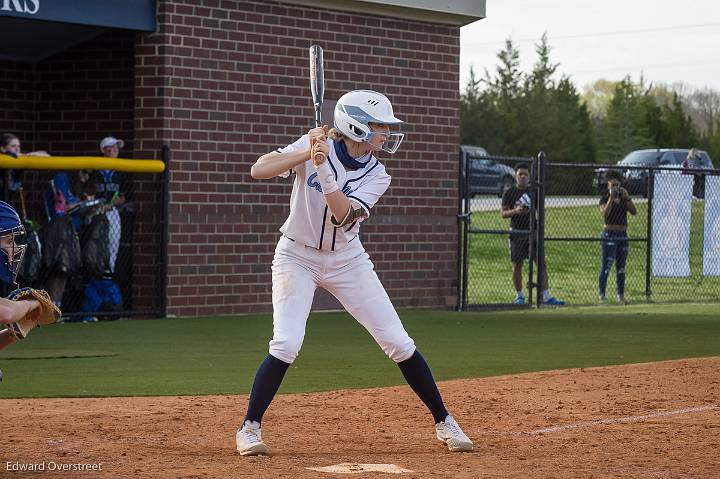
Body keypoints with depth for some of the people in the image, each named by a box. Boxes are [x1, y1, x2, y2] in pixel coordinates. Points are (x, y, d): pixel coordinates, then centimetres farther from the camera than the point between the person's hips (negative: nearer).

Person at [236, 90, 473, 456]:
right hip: (297, 257, -3)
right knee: (286, 344, -20)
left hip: (347, 260, 3)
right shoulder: (314, 145, -14)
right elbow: (258, 170, -24)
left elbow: (344, 216, -25)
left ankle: (443, 422, 12)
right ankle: (249, 427, -3)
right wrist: (307, 154, -33)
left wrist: (324, 169, -37)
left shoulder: (376, 176, -8)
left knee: (399, 342, -1)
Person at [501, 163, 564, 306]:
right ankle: (519, 295, 15)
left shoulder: (533, 192, 11)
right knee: (517, 266, 2)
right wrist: (515, 211, -20)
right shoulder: (509, 192, 1)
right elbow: (503, 213, -3)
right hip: (517, 233, -3)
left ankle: (546, 296, -4)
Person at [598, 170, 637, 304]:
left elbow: (634, 211, 2)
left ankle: (621, 295, 13)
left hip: (623, 235, 6)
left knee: (621, 267, 8)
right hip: (609, 235, -6)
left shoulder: (623, 199, 14)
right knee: (606, 266, -10)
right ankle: (602, 295, -11)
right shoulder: (605, 198, -1)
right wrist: (611, 197, -19)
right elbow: (605, 214, -19)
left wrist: (627, 197, -6)